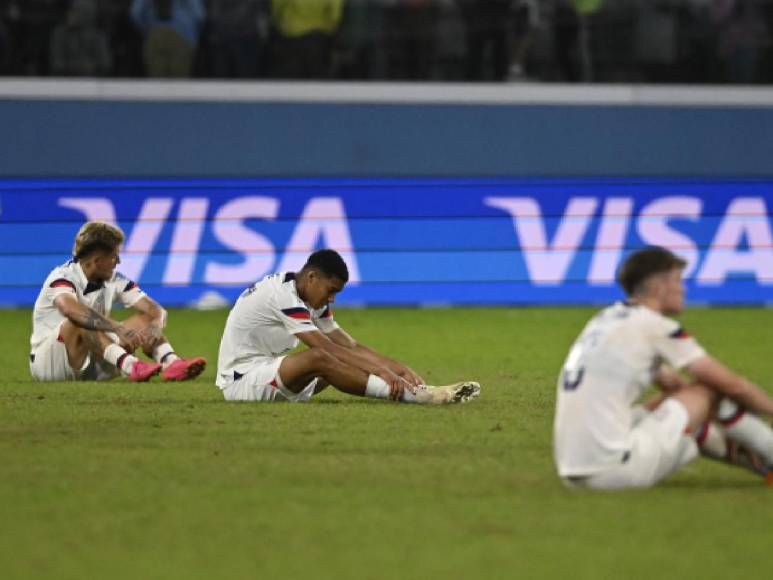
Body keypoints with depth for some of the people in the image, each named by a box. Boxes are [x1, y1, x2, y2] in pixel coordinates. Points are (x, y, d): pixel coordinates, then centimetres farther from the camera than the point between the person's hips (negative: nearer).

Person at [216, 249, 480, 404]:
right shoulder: (283, 295, -21)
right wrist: (382, 371, -31)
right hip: (240, 379, -10)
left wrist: (400, 369, -9)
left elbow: (352, 346, 4)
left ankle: (413, 388, -14)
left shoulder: (312, 300, 9)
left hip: (267, 373, 10)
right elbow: (326, 347, -28)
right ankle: (414, 395, -37)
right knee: (319, 359, -31)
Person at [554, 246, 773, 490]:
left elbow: (670, 381, 30)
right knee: (712, 390, 3)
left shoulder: (607, 318, 19)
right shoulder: (655, 327, -5)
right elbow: (731, 384, 1)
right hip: (613, 466, -9)